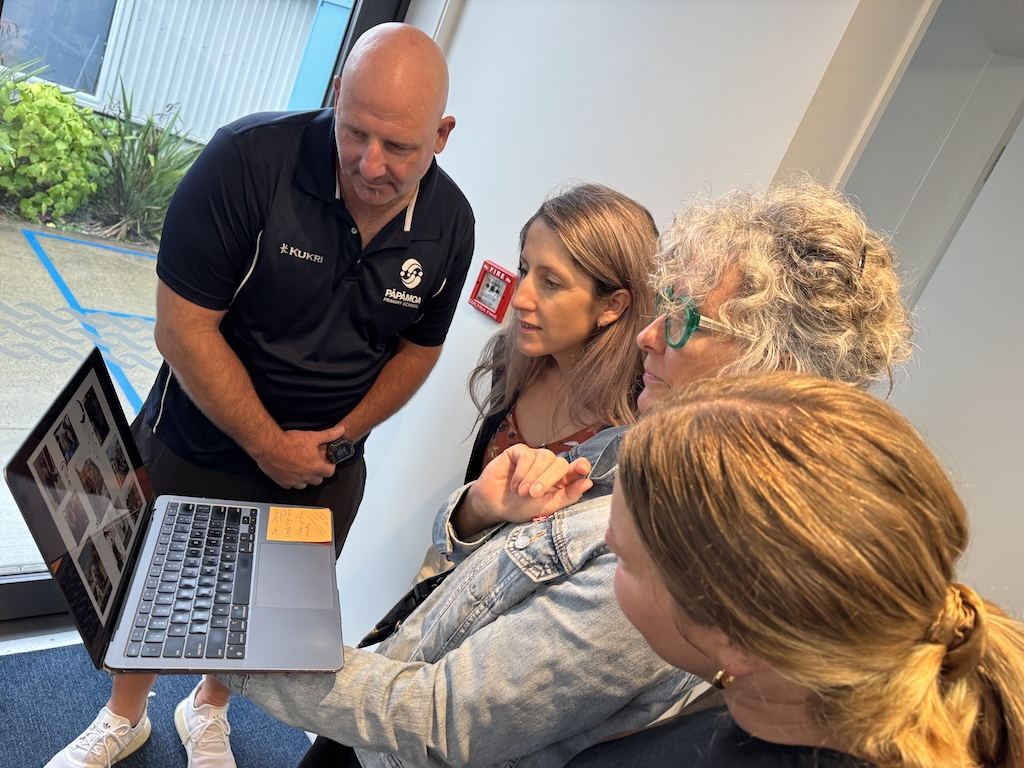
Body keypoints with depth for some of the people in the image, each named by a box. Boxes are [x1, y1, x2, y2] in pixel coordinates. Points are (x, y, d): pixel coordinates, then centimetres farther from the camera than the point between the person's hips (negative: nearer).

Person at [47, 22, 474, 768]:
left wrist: (344, 434, -10)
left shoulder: (449, 224, -12)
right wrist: (269, 446, -18)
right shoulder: (250, 159, -25)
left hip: (326, 470, 3)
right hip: (199, 447, -2)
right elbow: (184, 327, -22)